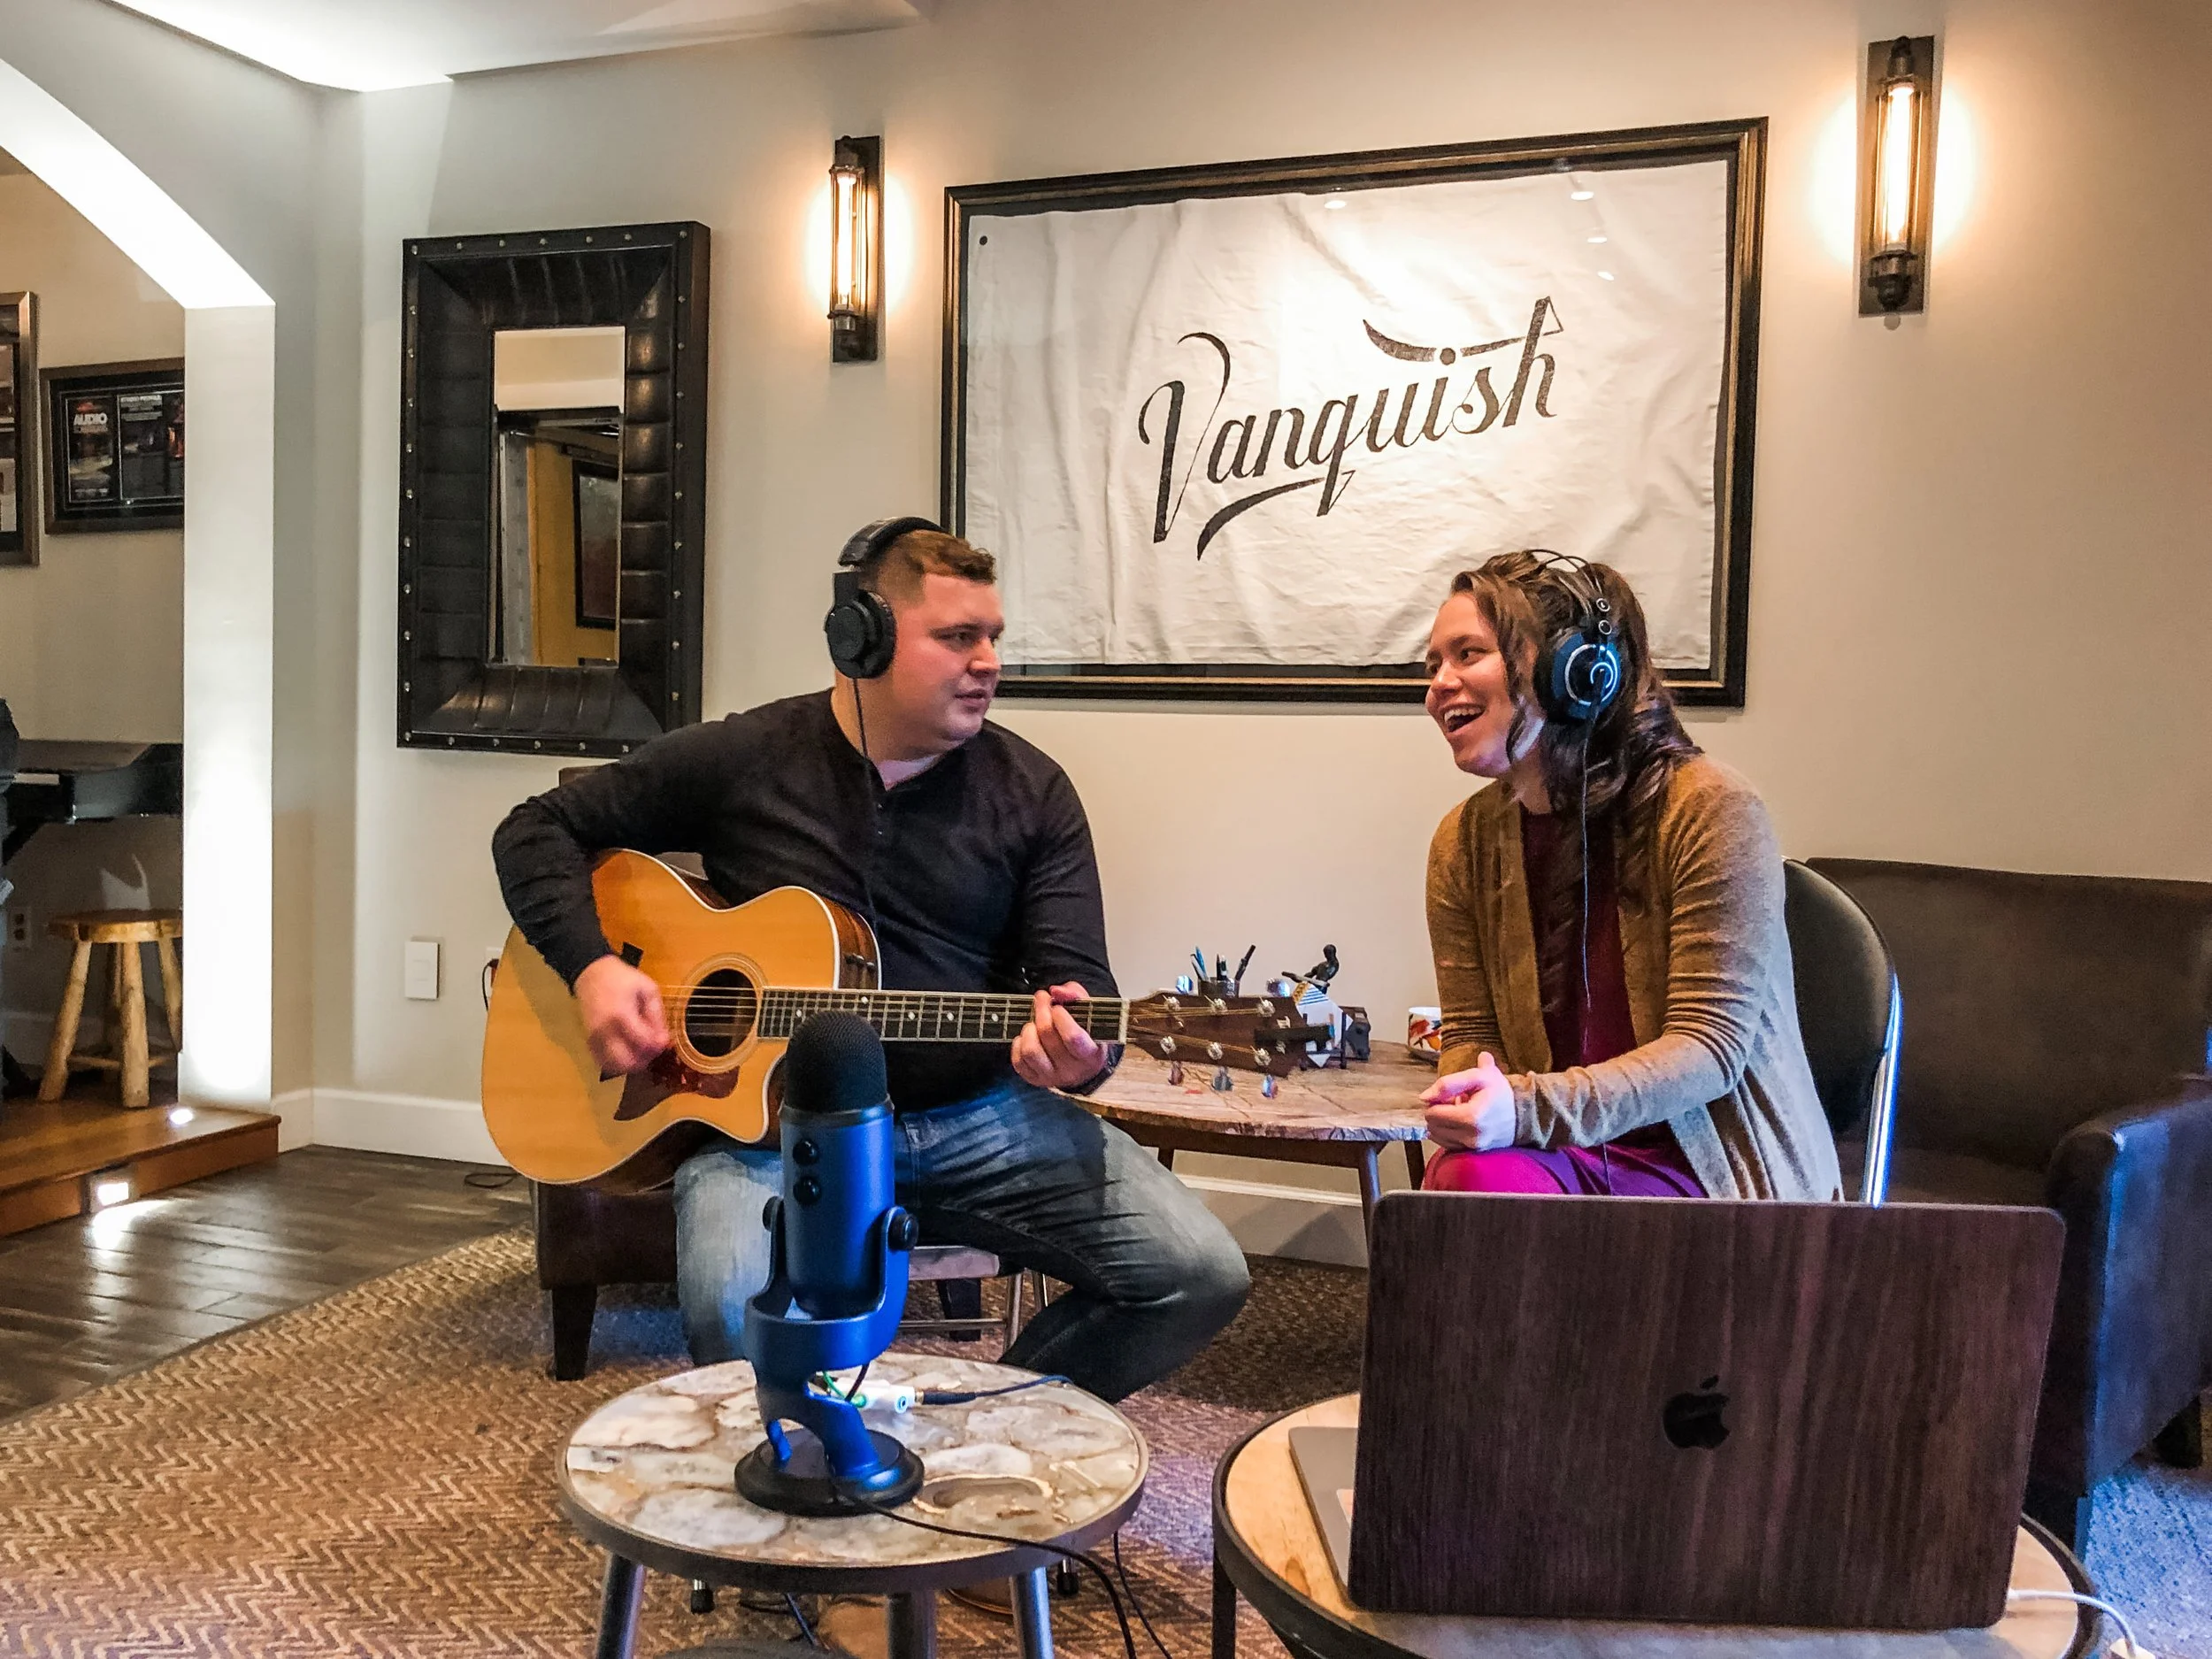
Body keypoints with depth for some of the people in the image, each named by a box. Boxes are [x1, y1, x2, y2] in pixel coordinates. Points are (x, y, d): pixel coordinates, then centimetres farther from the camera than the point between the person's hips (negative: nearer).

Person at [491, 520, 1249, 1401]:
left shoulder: (1032, 792, 3)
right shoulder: (738, 760, 0)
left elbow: (1075, 976, -2)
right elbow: (538, 829, 9)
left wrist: (1073, 1046, -26)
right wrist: (592, 968, -9)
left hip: (981, 1119, 3)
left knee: (1200, 1276, -15)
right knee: (734, 1311, -35)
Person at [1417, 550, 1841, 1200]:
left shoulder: (1710, 810, -13)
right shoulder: (1464, 840, 4)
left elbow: (1711, 1047, -16)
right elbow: (1471, 1035, 8)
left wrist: (1528, 1109, -29)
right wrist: (1468, 1100, -18)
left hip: (1726, 1171, -5)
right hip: (1565, 1154, 5)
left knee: (1476, 1181, -30)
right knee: (1466, 1174, -29)